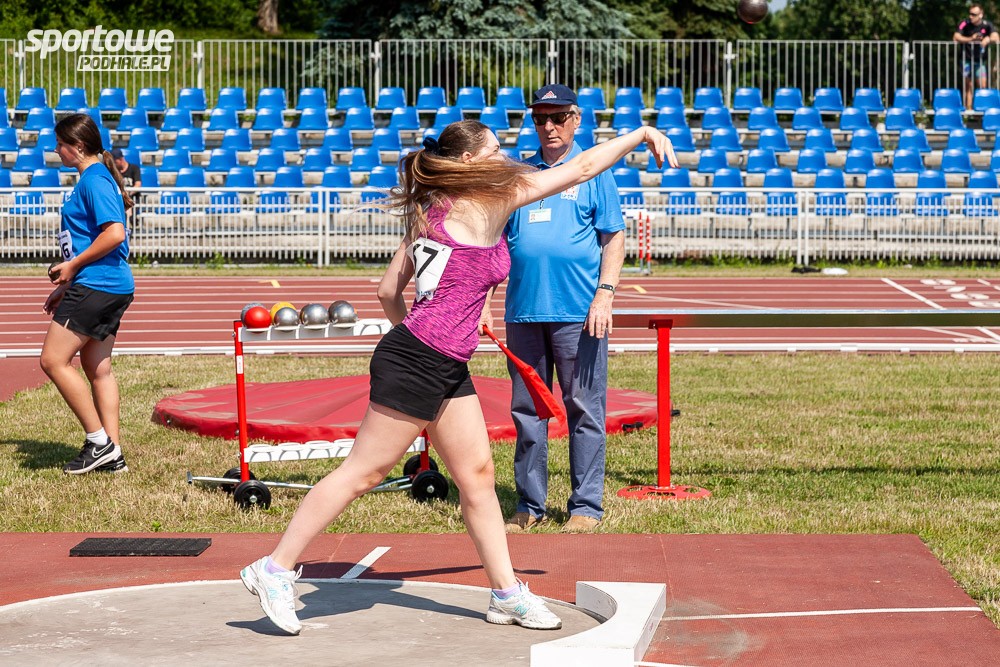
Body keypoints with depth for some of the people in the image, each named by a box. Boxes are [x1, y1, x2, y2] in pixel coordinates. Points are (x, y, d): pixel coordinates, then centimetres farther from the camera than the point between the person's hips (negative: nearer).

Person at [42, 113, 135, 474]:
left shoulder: (94, 180, -13)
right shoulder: (95, 178, 18)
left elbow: (114, 234, -24)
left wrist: (73, 266, -15)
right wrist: (68, 285, 23)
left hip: (96, 285, -10)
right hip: (110, 286, 10)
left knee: (54, 360, -7)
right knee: (97, 367, 10)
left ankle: (99, 441, -5)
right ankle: (112, 453, 12)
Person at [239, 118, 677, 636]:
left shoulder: (432, 212, 14)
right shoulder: (487, 201, -9)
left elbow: (388, 290, 15)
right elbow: (581, 169, -4)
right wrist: (640, 134, 5)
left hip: (446, 369, 10)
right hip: (416, 364, -10)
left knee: (477, 474, 11)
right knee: (363, 472, -4)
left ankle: (506, 593, 16)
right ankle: (275, 569, 2)